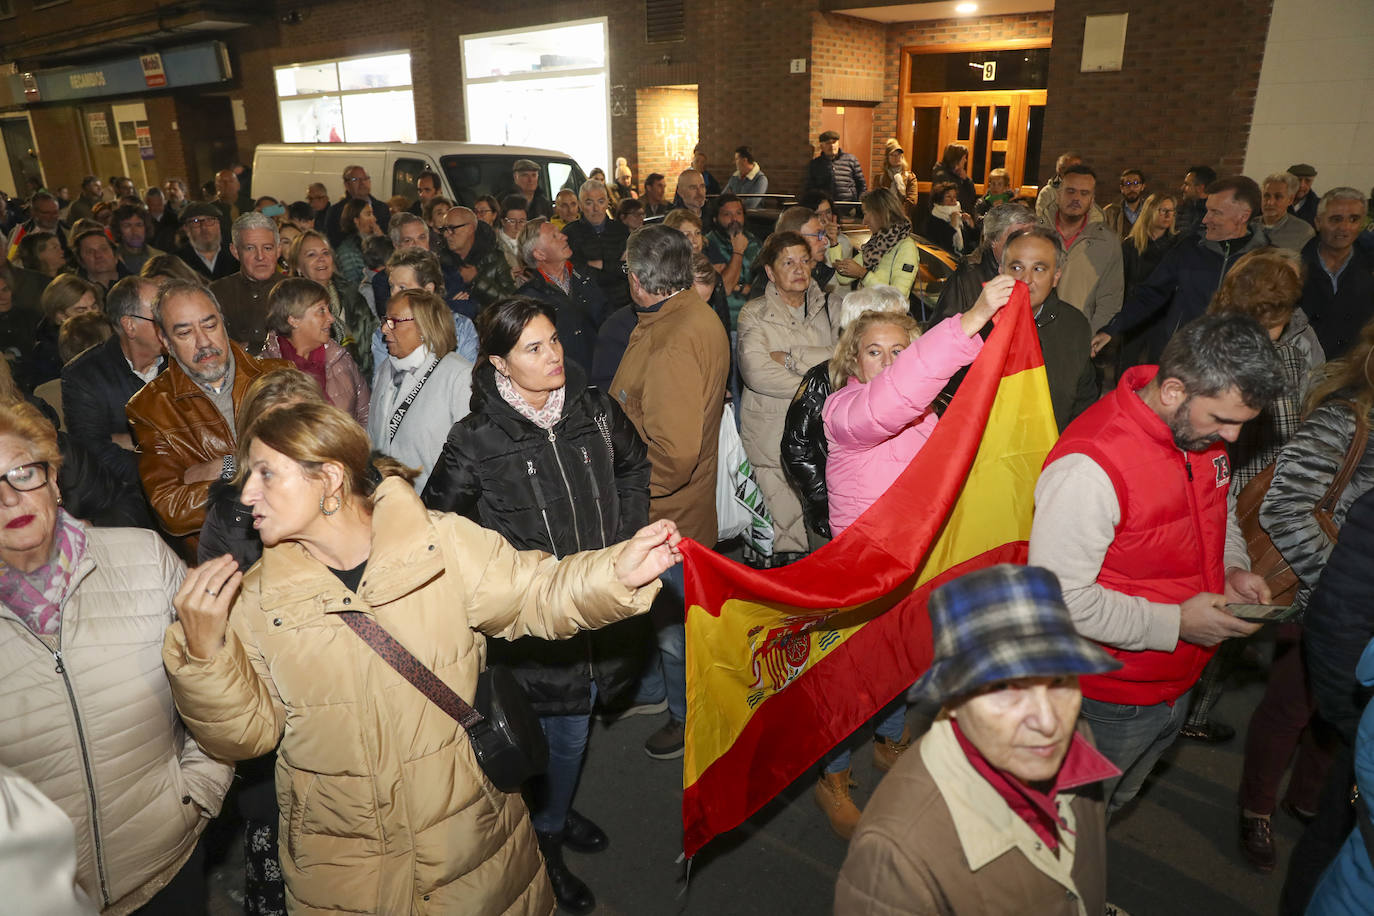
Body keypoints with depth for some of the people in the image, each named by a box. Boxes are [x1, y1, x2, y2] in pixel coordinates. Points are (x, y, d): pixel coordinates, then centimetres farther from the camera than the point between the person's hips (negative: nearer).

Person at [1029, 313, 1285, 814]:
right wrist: (1174, 623, -26)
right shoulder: (1089, 466, -34)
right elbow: (1058, 597, -32)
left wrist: (1233, 568, -4)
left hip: (1177, 686, 8)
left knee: (1116, 802, 31)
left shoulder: (1202, 428, -7)